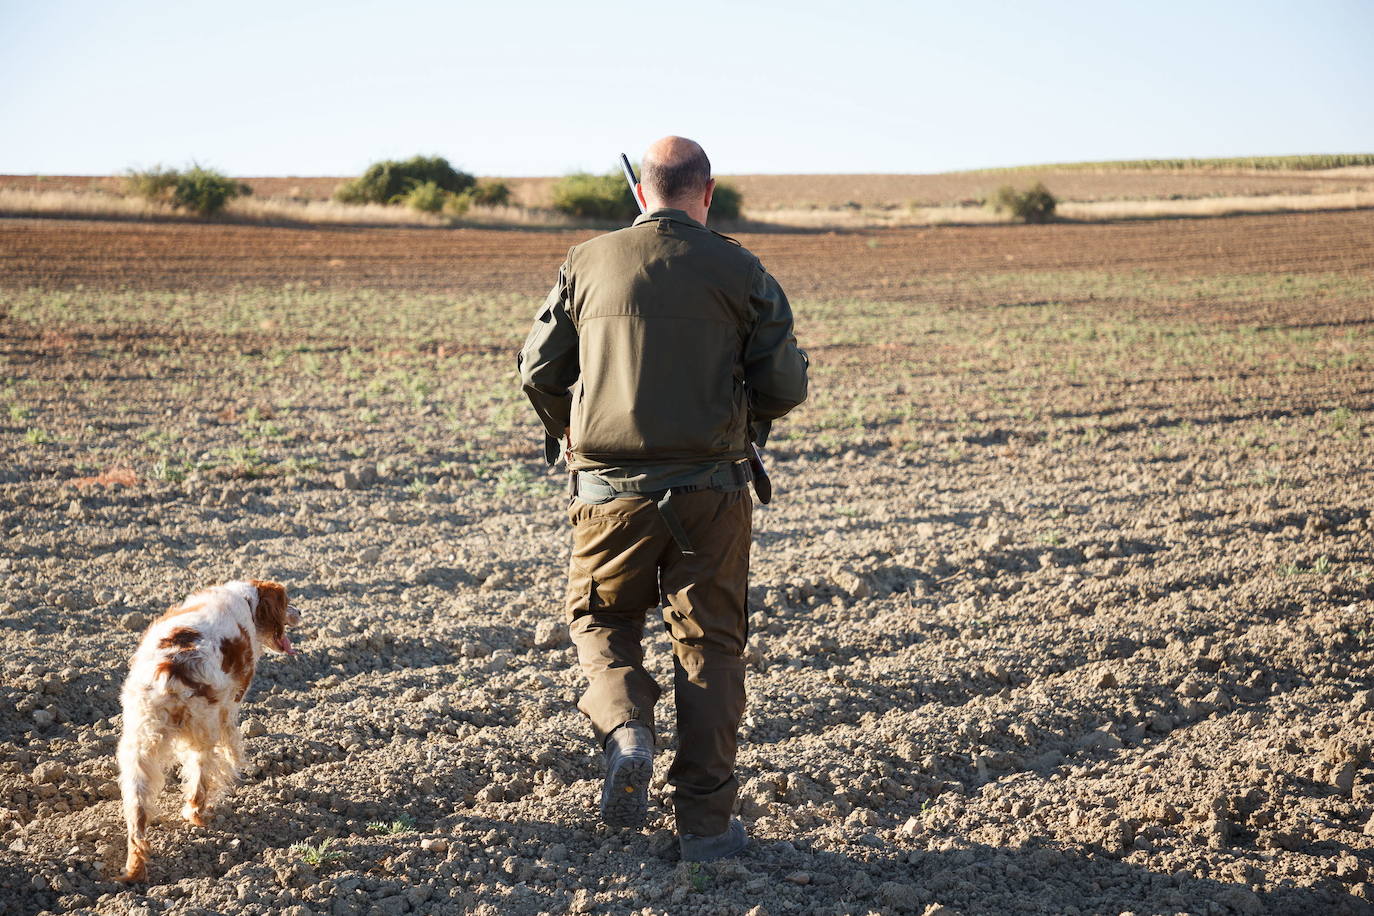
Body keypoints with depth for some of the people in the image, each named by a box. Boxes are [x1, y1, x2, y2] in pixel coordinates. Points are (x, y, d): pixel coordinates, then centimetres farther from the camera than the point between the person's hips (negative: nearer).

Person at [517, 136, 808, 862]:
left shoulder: (588, 264, 0)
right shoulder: (739, 271, -2)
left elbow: (538, 371, 4)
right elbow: (785, 383, -2)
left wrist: (565, 429, 24)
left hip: (611, 486, 0)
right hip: (712, 488, 0)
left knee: (601, 619, 22)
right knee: (709, 645, 10)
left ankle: (625, 729, -5)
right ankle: (706, 821, 11)